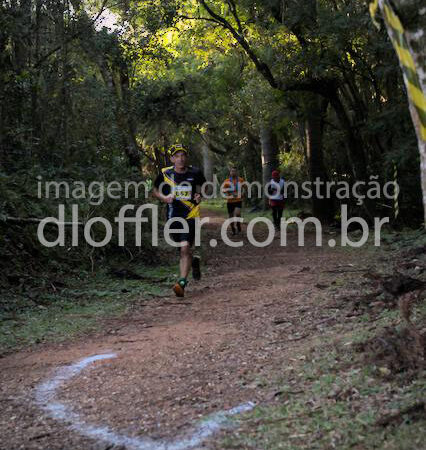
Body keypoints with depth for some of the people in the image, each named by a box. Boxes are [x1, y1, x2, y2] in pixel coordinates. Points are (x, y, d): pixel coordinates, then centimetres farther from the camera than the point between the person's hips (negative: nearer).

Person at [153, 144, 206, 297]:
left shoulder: (195, 173, -4)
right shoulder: (165, 173, -3)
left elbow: (203, 186, 16)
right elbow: (155, 191, 11)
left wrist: (200, 196, -5)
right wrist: (164, 198, -10)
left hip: (191, 216, -2)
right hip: (173, 216, 3)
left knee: (185, 248, -19)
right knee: (183, 249, 14)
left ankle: (182, 283, -20)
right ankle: (194, 261, 48)